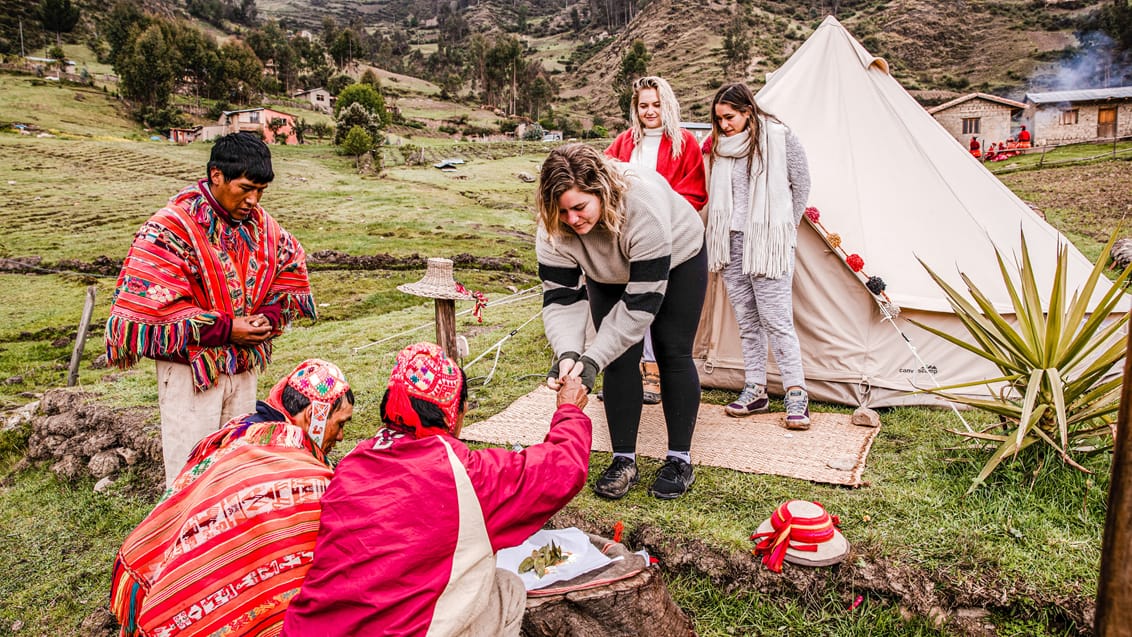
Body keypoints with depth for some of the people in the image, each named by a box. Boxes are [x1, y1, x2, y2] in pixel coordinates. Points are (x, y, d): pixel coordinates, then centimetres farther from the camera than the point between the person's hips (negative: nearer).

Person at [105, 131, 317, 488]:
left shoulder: (260, 224, 3)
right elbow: (153, 304, -20)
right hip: (191, 369, -6)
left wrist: (269, 318, -7)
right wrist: (226, 328, -20)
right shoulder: (171, 228, -16)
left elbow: (291, 270, 11)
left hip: (244, 364, 6)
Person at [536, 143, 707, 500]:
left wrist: (593, 358, -44)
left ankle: (680, 460, 6)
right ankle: (624, 460, 4)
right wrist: (567, 353, -46)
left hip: (677, 260, -3)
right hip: (613, 276, 3)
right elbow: (560, 297, -27)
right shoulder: (554, 228, -32)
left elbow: (641, 302, -42)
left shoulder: (644, 205, -45)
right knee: (620, 359, -6)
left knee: (673, 353, -4)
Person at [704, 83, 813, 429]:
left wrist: (784, 227, 6)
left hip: (767, 242, -5)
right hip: (731, 242, 5)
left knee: (776, 319, -8)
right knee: (746, 320, 9)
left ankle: (796, 394, 1)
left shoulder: (780, 138, -4)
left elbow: (801, 185, 3)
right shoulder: (720, 145, 10)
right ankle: (755, 391, 17)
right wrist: (721, 229, 9)